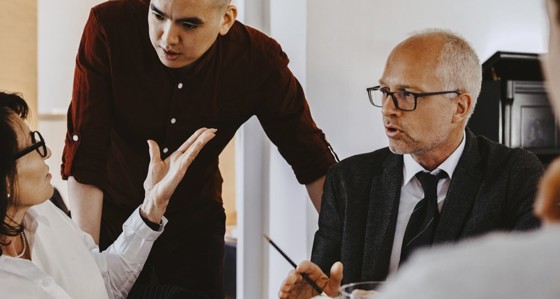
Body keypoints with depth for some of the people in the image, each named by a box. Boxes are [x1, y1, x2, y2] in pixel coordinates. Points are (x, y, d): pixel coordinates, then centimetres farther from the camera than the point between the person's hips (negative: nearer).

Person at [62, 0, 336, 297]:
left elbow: (313, 161, -11)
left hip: (195, 221, 1)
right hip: (111, 215, -1)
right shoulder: (109, 27, -26)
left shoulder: (258, 60, -21)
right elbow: (84, 156, -26)